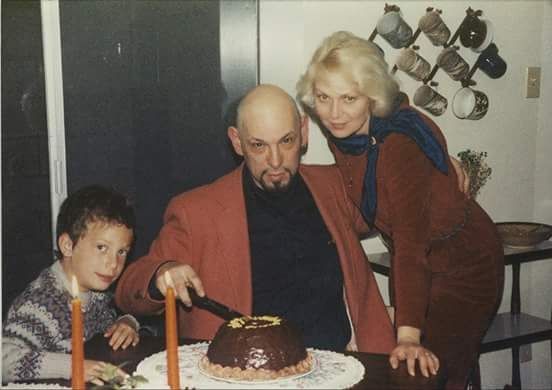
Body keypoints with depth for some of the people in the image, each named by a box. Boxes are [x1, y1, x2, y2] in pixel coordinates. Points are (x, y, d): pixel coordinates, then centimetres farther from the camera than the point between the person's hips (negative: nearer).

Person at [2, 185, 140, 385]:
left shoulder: (96, 291, 2)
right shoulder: (40, 303, -22)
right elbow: (6, 360, -31)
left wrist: (127, 324, 0)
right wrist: (71, 365, -37)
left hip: (96, 384, 6)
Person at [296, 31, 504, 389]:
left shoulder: (399, 141, -33)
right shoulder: (343, 131, -10)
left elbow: (411, 243, -38)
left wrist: (408, 335, -43)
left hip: (463, 264, -7)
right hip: (423, 264, 8)